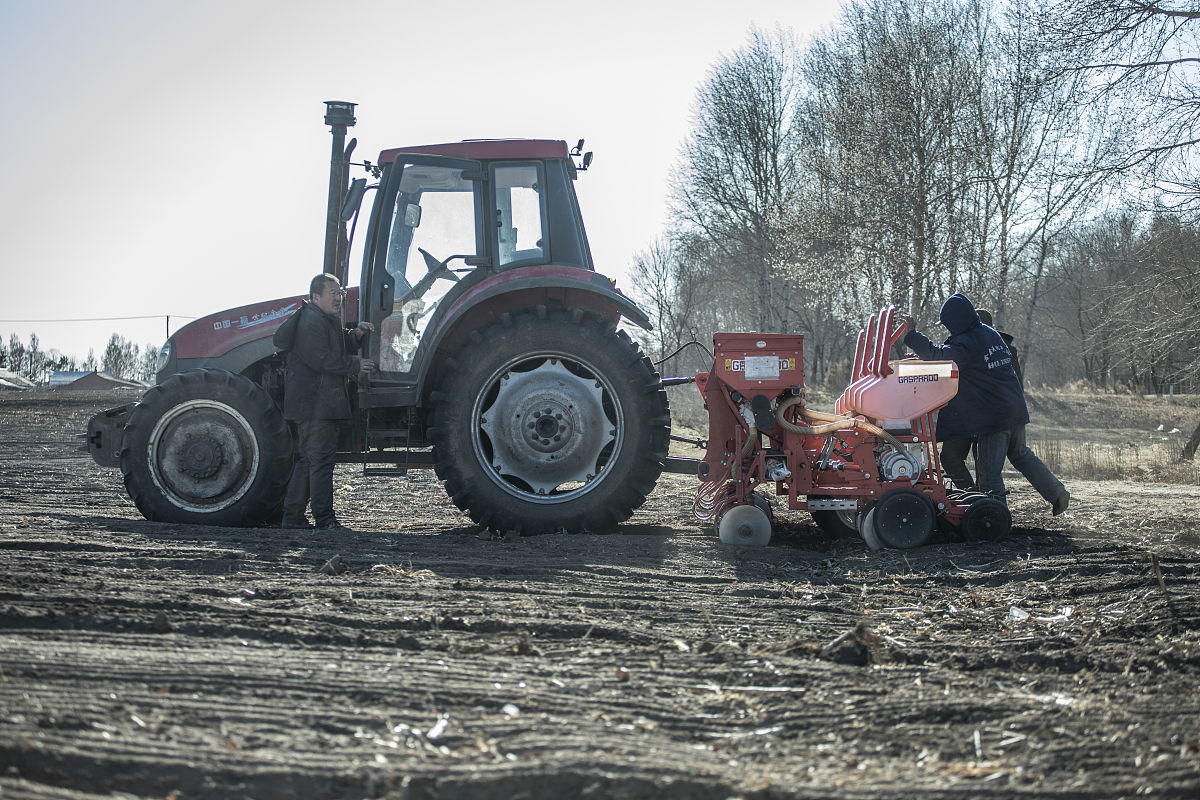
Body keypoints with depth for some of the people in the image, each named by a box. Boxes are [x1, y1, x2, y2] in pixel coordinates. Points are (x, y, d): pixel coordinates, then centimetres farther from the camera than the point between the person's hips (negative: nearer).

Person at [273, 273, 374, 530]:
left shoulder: (326, 320, 20)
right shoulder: (312, 321, -13)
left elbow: (338, 348, 23)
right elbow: (321, 359, -22)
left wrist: (355, 335, 6)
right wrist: (355, 365, -16)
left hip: (321, 401, 11)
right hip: (315, 404, -11)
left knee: (309, 460, 14)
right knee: (321, 460, -8)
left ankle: (292, 517, 19)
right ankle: (325, 520, -6)